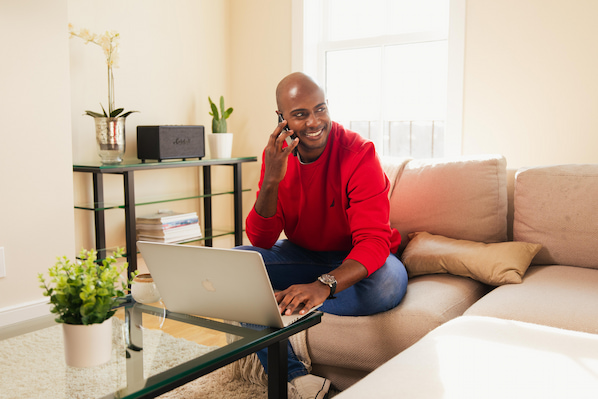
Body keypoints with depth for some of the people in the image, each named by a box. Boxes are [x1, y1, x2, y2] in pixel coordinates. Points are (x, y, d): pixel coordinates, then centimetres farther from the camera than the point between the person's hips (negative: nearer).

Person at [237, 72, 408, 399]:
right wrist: (271, 180, -29)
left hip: (354, 262, -3)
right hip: (303, 256, 4)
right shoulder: (276, 155, -7)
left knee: (390, 282, -37)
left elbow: (374, 241, -28)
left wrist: (325, 285, -47)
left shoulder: (358, 153, -20)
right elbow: (261, 241, -12)